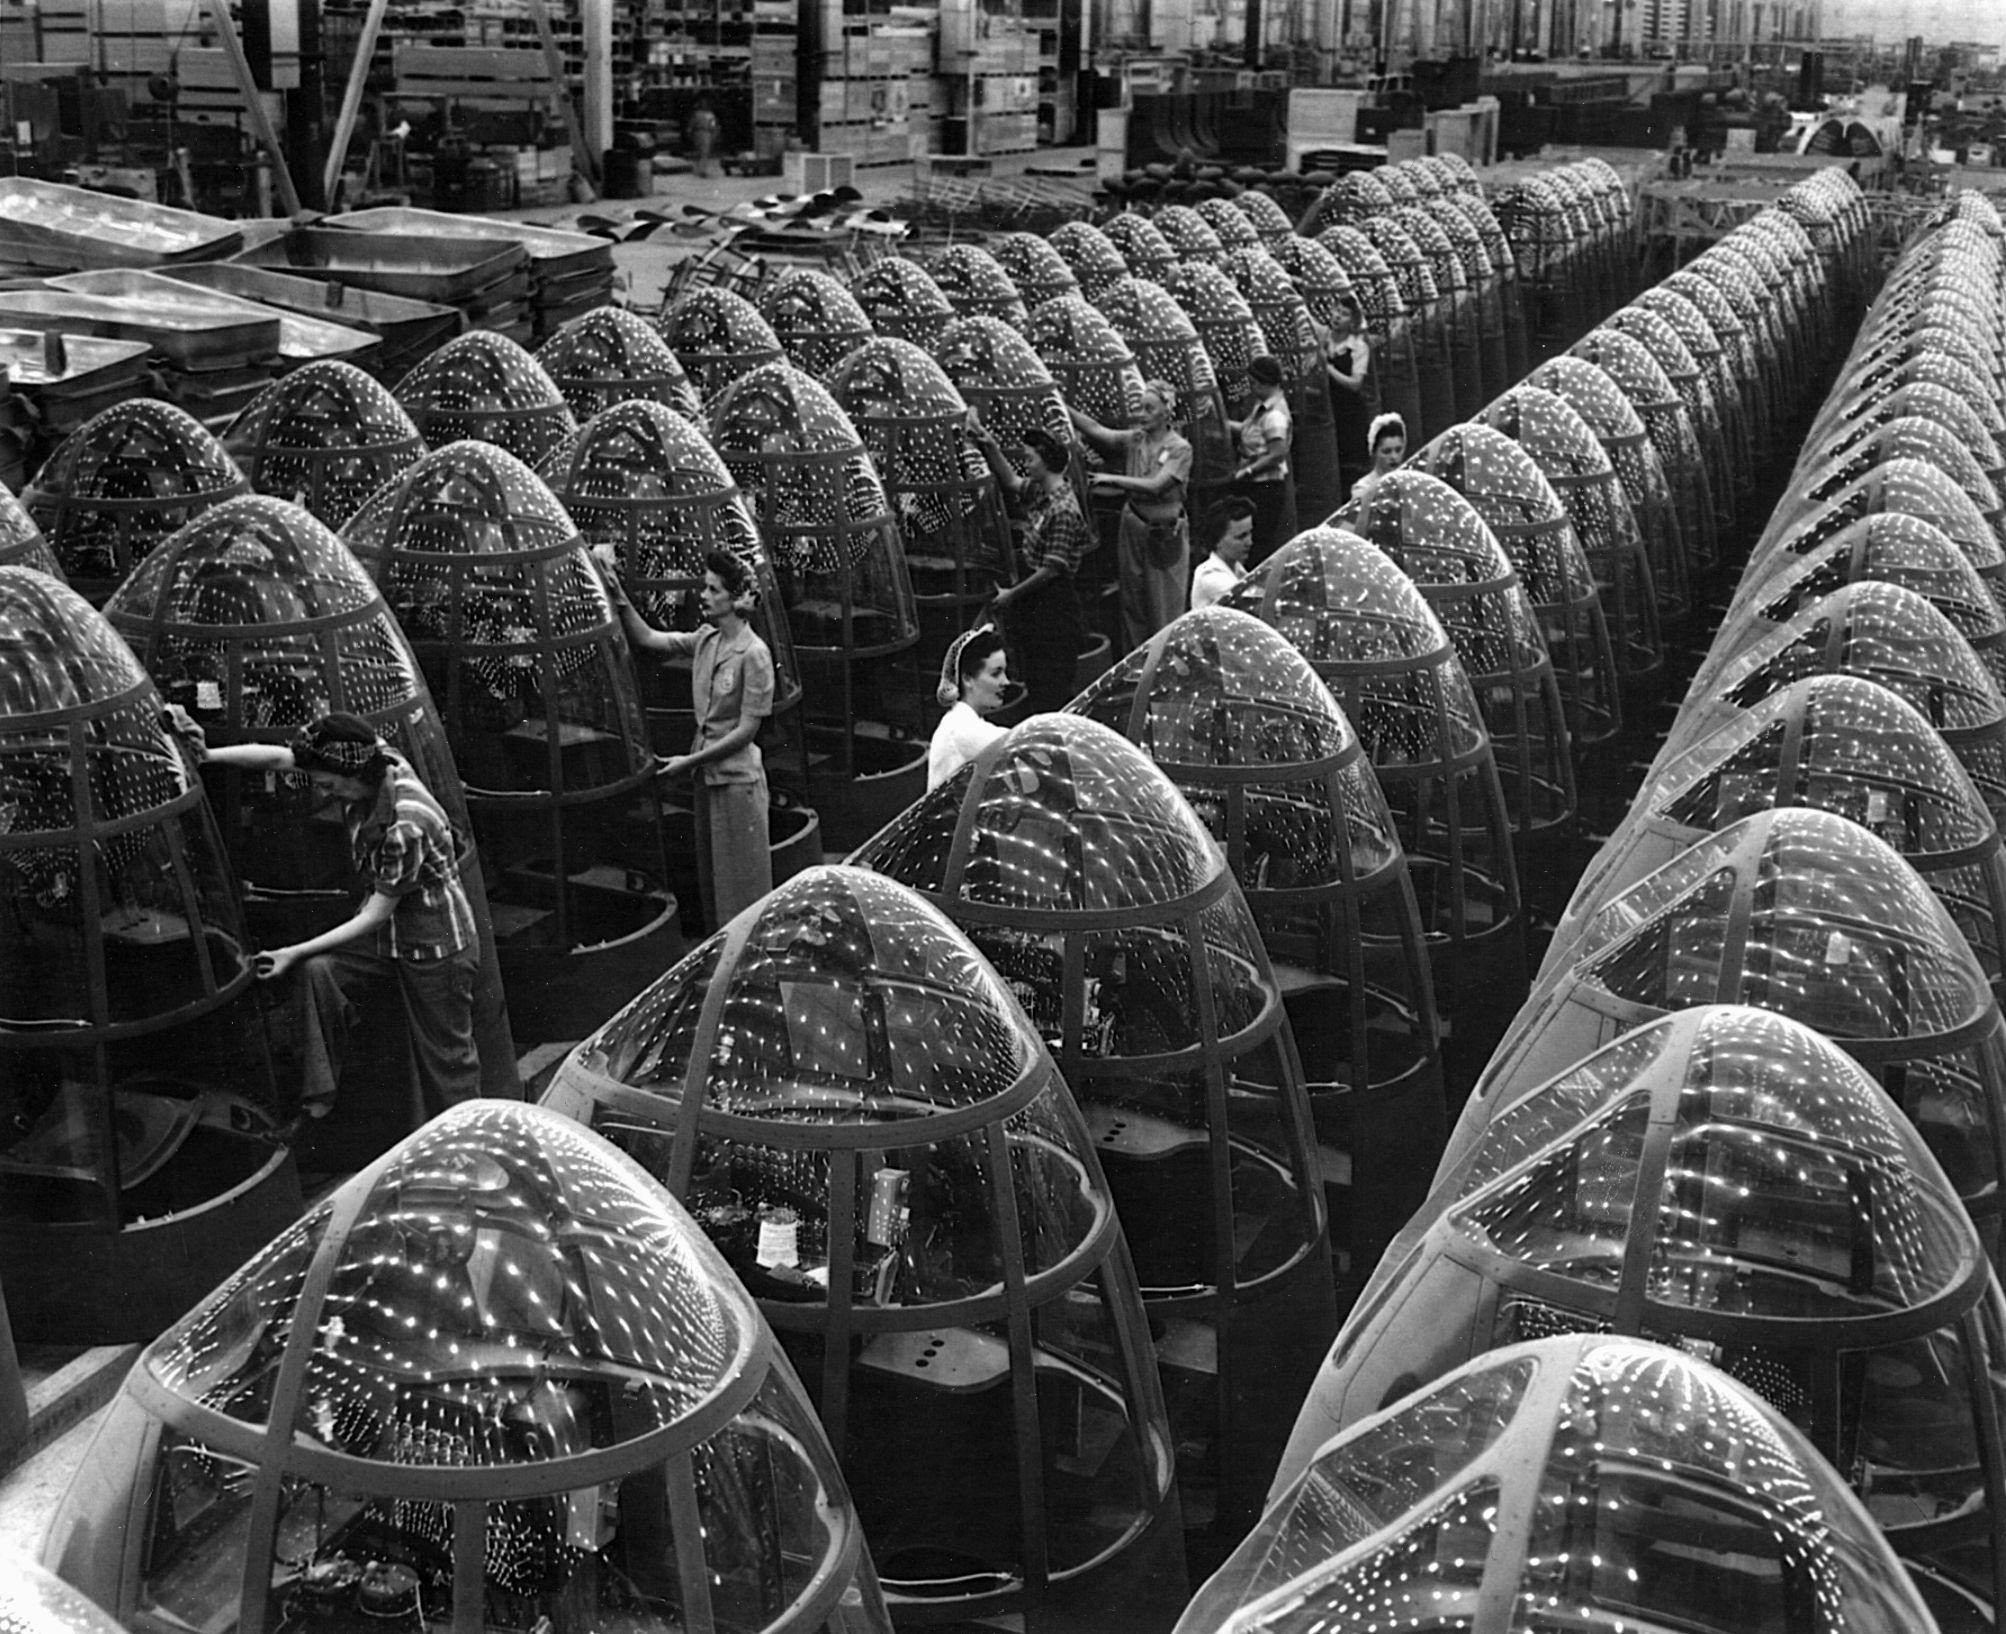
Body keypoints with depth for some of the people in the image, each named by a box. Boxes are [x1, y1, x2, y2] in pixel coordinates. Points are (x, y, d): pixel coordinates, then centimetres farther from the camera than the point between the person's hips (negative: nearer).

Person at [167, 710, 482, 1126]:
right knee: (320, 970, -15)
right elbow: (278, 757, -11)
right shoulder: (373, 760, -14)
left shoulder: (405, 826, -34)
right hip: (385, 924, 8)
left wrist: (295, 953, -21)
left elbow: (376, 916, -24)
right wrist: (207, 755, -24)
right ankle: (317, 1101, -8)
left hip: (435, 941, -8)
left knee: (445, 1056, 4)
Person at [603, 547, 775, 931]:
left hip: (737, 778, -8)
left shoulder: (753, 654, -18)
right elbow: (646, 638, 7)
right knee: (710, 874, 16)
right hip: (707, 775, 8)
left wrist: (691, 761, -17)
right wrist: (618, 595, -5)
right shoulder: (704, 640, 4)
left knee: (740, 879, 2)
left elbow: (747, 729, -18)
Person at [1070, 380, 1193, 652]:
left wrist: (1113, 479, -22)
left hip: (1166, 534, -4)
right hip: (1134, 527, 5)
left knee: (1166, 604, 3)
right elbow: (1096, 430, -8)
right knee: (1133, 601, 12)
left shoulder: (1179, 449, -12)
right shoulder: (1133, 440, 2)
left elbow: (1156, 486, -22)